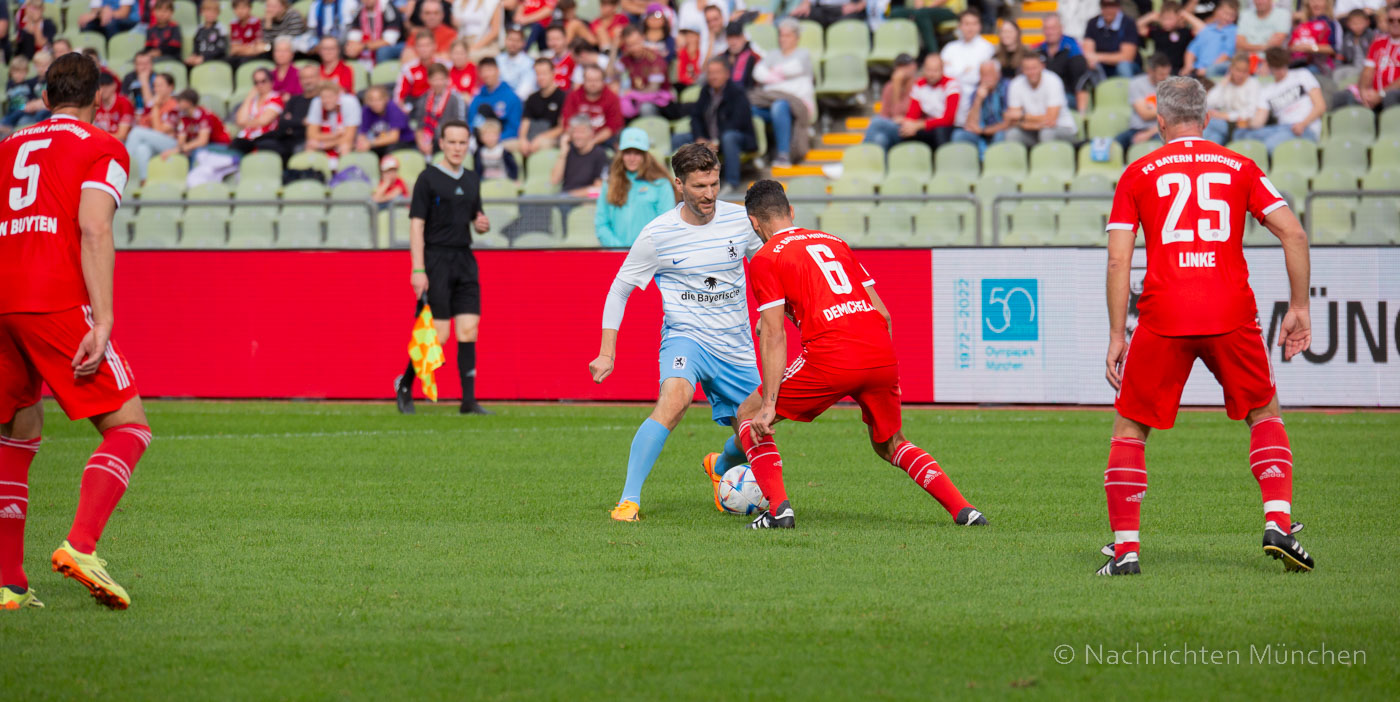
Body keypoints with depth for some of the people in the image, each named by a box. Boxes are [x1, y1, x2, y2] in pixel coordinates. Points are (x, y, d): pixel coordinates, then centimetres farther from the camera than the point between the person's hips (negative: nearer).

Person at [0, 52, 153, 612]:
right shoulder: (102, 149, 5)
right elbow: (93, 230, -10)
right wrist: (101, 321, -15)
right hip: (59, 303, -6)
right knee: (128, 427, -1)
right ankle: (80, 545, -23)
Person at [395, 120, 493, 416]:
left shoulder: (471, 180, 14)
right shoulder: (428, 178, -5)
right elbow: (416, 224, -9)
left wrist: (482, 224, -2)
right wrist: (418, 269, -15)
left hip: (465, 261, 6)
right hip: (436, 259, -6)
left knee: (468, 331, -2)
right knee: (438, 334, -8)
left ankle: (469, 400, -2)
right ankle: (404, 385, 13)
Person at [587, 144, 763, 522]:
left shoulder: (740, 220, -3)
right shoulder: (657, 235, -10)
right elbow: (619, 290, 0)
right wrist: (607, 354, -4)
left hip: (735, 346, 4)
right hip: (685, 335, -4)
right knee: (674, 397, -35)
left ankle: (718, 467, 45)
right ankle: (629, 500, -33)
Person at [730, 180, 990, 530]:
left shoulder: (765, 259, 7)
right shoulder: (835, 242, 25)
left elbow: (774, 337, -2)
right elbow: (883, 313, 21)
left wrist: (769, 405, -5)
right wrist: (886, 375, 31)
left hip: (831, 357, -6)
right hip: (882, 355, 6)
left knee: (748, 415, 13)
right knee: (890, 445, 26)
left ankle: (778, 508, -4)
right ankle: (963, 509, 7)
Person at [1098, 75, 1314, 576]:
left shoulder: (1138, 175, 8)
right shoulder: (1239, 167, 12)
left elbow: (1118, 261, 1)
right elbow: (1294, 234, 4)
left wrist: (1116, 337, 4)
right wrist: (1299, 307, 11)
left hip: (1163, 318, -1)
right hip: (1231, 316, 1)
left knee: (1129, 427, 13)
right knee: (1264, 414, 21)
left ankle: (1126, 548, 5)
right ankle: (1278, 524, 3)